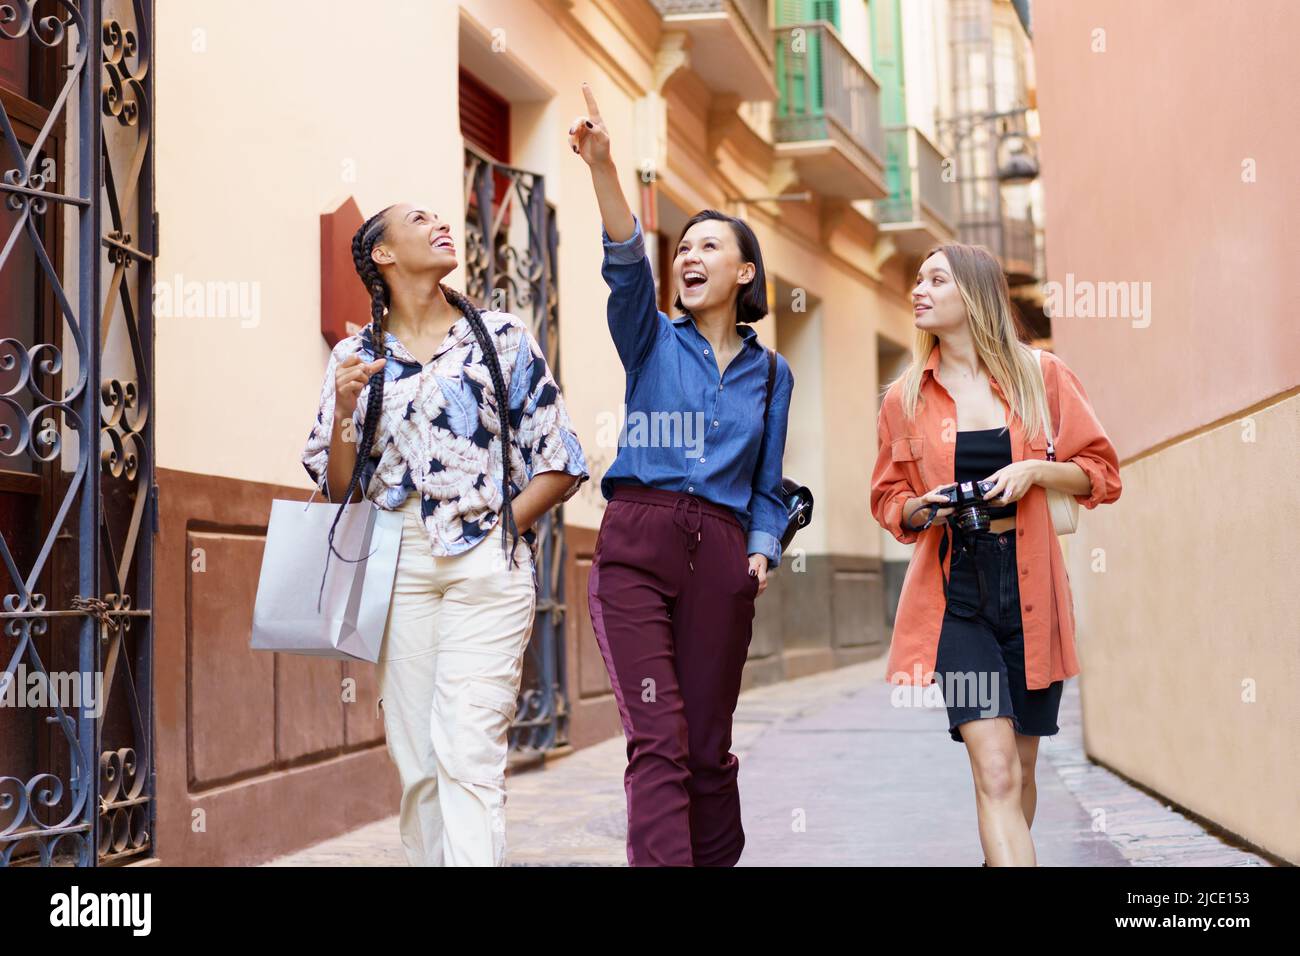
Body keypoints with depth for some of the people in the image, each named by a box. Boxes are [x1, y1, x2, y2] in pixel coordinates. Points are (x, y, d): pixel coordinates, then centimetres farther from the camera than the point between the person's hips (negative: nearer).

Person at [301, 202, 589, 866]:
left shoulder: (503, 337, 8)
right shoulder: (356, 357, 12)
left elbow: (560, 464, 7)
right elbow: (340, 488, 11)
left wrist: (501, 527, -4)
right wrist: (344, 411, -5)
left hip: (486, 564, -2)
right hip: (397, 567, 2)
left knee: (467, 752, -12)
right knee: (416, 761, 3)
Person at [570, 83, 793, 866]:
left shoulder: (771, 374, 16)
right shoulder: (652, 343, 9)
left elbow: (768, 486, 18)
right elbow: (626, 264, -10)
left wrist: (763, 550, -1)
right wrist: (602, 166, -25)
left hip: (721, 555, 2)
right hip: (637, 540, -2)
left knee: (708, 743, 7)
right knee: (658, 738, -12)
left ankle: (718, 859, 21)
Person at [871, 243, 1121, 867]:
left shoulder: (1042, 377, 3)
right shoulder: (904, 398, 6)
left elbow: (1101, 472, 6)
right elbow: (887, 498, 15)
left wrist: (1036, 470, -12)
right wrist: (922, 509, -7)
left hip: (1030, 587, 1)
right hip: (953, 590, -1)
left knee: (1017, 770, 12)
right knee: (996, 771, -15)